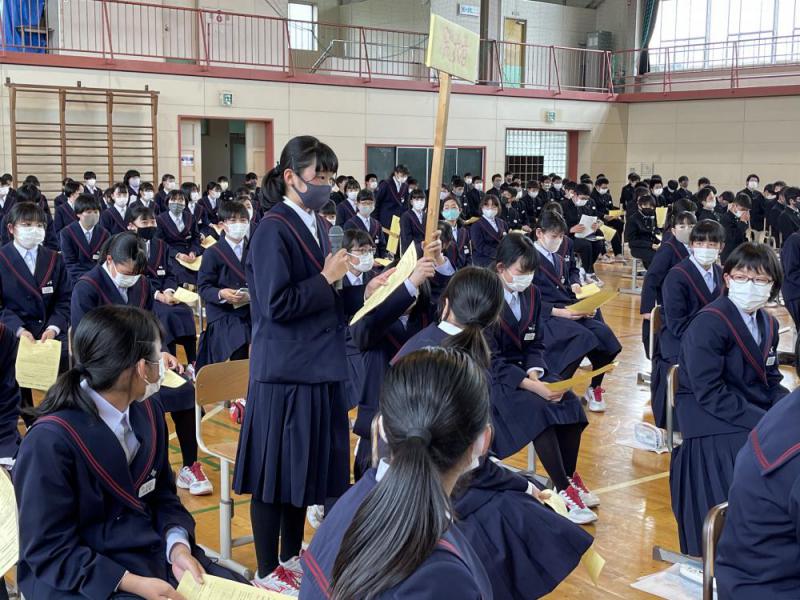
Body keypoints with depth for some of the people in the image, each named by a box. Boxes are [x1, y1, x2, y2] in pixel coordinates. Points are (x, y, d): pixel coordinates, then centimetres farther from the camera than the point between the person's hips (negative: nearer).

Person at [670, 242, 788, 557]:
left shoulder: (768, 325, 10)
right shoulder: (708, 323, -15)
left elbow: (771, 382, 13)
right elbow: (708, 393, -20)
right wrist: (763, 422, -23)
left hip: (757, 413, 8)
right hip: (709, 415, -8)